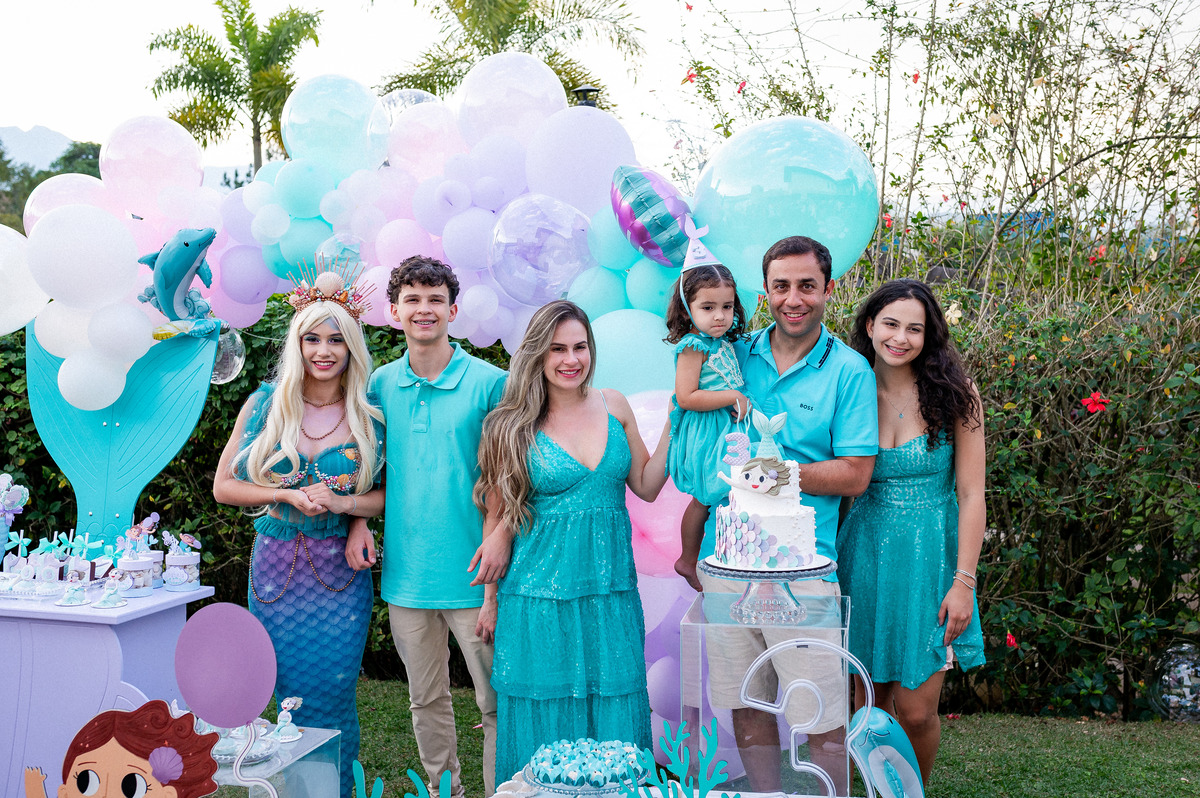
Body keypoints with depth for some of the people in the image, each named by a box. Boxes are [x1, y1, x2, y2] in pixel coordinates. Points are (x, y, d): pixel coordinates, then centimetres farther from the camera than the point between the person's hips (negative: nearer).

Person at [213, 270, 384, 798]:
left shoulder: (370, 417, -1)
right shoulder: (265, 404, 1)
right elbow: (223, 486, 2)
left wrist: (341, 502, -16)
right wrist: (290, 495, -12)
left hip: (341, 573, -1)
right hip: (276, 570, 1)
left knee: (332, 697, 2)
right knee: (290, 694, 7)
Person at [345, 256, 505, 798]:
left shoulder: (489, 383, -7)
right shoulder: (380, 384, 5)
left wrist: (495, 586, -13)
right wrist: (359, 519, -3)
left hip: (470, 577, -4)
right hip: (405, 576, 4)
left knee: (497, 705, 2)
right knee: (426, 701, 16)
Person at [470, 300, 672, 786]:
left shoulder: (613, 406, 5)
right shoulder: (514, 426, -4)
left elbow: (647, 486, 10)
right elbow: (498, 515, 1)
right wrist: (491, 599, -2)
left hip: (610, 590, 3)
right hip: (540, 595, -3)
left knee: (614, 715, 9)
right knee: (544, 719, 6)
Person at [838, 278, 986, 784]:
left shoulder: (954, 394, -5)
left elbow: (971, 495, -5)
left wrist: (963, 582, -10)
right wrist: (824, 567, 0)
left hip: (929, 556, -2)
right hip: (865, 552, 2)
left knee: (916, 710, 0)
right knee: (869, 699, 9)